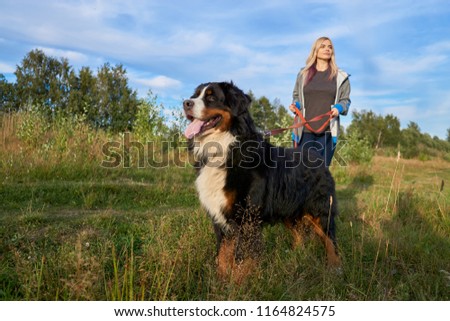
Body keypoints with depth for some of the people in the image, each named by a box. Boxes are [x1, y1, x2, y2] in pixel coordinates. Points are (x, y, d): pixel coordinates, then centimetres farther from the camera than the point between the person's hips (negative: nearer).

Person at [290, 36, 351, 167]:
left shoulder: (340, 76, 9)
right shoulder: (303, 73, 12)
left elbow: (345, 100, 11)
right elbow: (296, 95, 19)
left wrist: (338, 108, -10)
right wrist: (295, 105, -3)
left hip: (327, 130, 0)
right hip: (304, 129, 1)